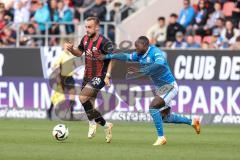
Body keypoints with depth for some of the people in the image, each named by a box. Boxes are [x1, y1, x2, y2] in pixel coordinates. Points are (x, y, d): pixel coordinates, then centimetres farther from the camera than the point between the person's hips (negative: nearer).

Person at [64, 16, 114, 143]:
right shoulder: (85, 39, 5)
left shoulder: (103, 42, -17)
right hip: (88, 76, 8)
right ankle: (106, 125, 28)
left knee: (82, 97, -26)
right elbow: (79, 53, 19)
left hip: (99, 77, -8)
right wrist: (71, 49, -2)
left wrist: (108, 75, -22)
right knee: (89, 107, 8)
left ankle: (92, 123, -7)